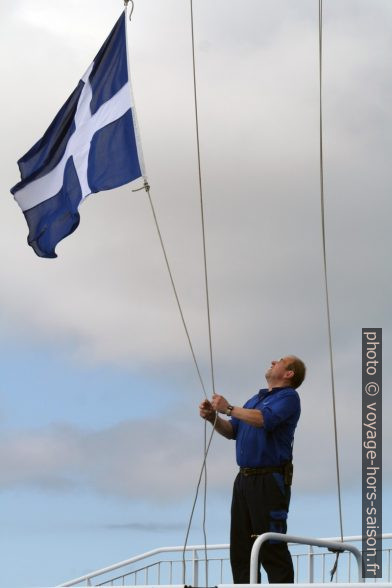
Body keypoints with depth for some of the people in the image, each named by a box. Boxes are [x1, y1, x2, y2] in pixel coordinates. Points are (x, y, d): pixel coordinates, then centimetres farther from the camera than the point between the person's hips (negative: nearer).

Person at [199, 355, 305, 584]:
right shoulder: (256, 399, 23)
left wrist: (229, 409, -14)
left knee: (272, 548, -10)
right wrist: (213, 417, 3)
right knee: (240, 548, 8)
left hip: (270, 480, -9)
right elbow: (232, 431, 22)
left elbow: (264, 420, -22)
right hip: (245, 479, 9)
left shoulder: (288, 397, -5)